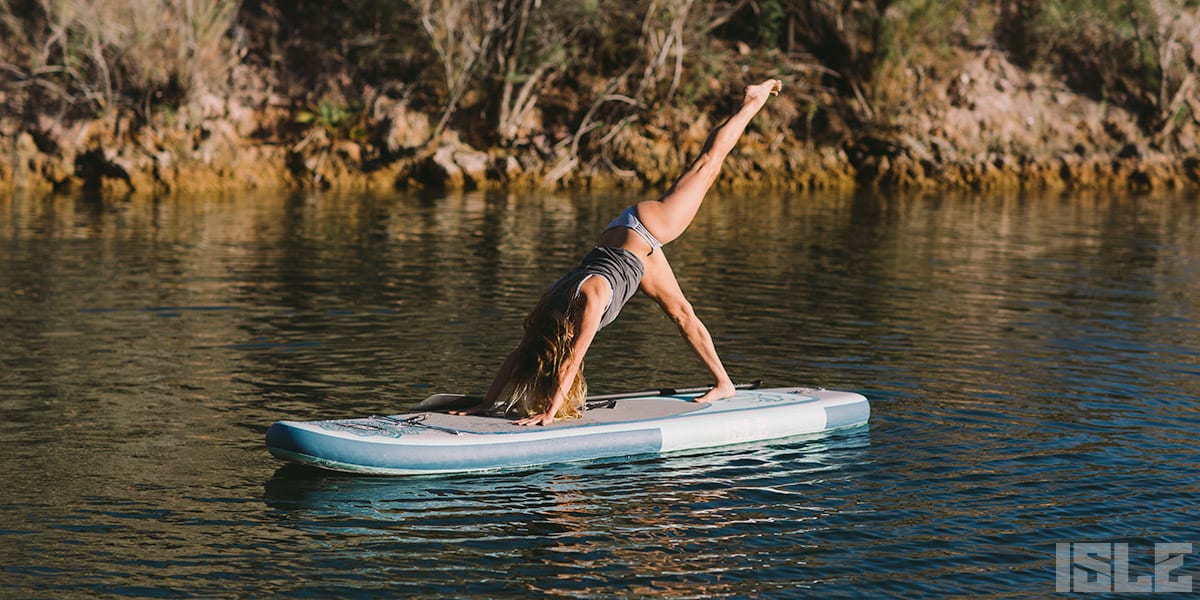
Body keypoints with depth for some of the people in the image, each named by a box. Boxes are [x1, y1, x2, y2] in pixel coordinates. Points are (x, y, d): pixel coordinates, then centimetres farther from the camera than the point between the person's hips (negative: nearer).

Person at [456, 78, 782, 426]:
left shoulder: (589, 299, -38)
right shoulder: (548, 306, -22)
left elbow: (571, 362, -41)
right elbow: (517, 356, -16)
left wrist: (548, 413, -43)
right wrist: (487, 405, -20)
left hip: (645, 229, -4)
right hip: (627, 246, 4)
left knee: (706, 165, 12)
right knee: (680, 312, 13)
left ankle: (752, 101, 29)